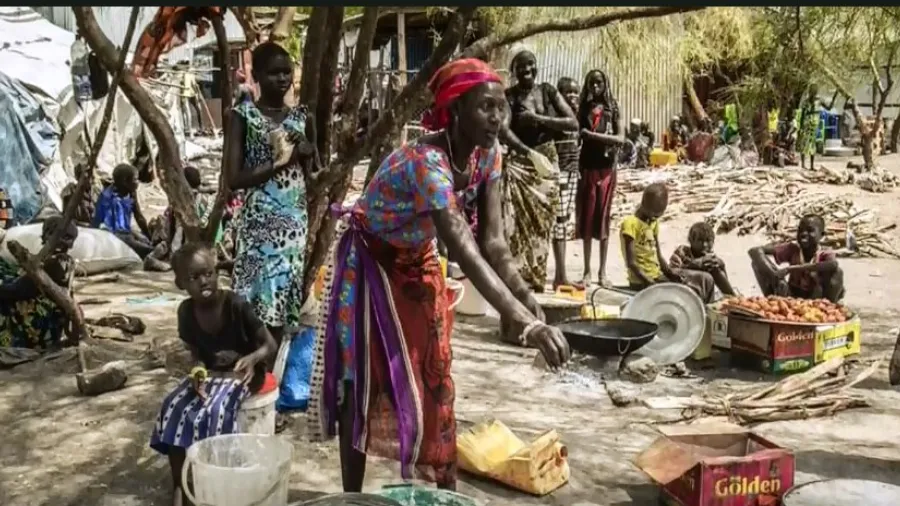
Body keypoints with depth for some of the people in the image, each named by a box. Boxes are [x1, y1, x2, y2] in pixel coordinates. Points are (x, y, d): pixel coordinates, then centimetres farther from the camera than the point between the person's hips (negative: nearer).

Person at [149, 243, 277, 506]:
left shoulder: (236, 305, -21)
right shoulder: (186, 311, -6)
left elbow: (270, 344, -16)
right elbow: (197, 354, 6)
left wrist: (252, 358, -38)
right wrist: (199, 372, -17)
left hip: (241, 373, -5)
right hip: (210, 372, 5)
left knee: (213, 412, -30)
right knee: (174, 406, -19)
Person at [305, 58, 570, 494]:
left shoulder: (487, 154, -14)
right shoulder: (425, 161, -38)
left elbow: (492, 241, -16)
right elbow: (466, 254, -47)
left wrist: (529, 302, -29)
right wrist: (525, 322, -54)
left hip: (418, 264, 7)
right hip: (370, 265, -7)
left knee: (434, 380, 9)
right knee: (366, 383, 0)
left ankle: (443, 487, 23)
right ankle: (353, 495, 15)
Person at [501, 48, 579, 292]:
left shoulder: (548, 91, 4)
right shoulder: (508, 96, -6)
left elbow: (573, 123, -2)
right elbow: (503, 131, -22)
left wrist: (538, 119, -14)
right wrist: (531, 154, -35)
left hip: (549, 161, 4)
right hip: (520, 164, -3)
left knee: (550, 219, 8)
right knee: (521, 223, -8)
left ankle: (560, 275, 14)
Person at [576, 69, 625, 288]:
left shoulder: (612, 108, 3)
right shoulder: (583, 108, 6)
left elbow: (620, 139, -6)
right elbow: (577, 137, 2)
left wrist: (591, 134, -14)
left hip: (607, 168, -1)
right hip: (587, 167, 1)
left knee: (603, 218, 3)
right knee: (587, 217, 3)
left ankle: (602, 272, 9)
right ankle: (587, 271, 10)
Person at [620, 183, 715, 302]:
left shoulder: (653, 223, 11)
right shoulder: (630, 223, -16)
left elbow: (658, 256, 12)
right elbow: (631, 263, -20)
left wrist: (671, 273, -6)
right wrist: (652, 285, -25)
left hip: (659, 275, 9)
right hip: (642, 282, -9)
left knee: (706, 279, 6)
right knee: (693, 291, -15)